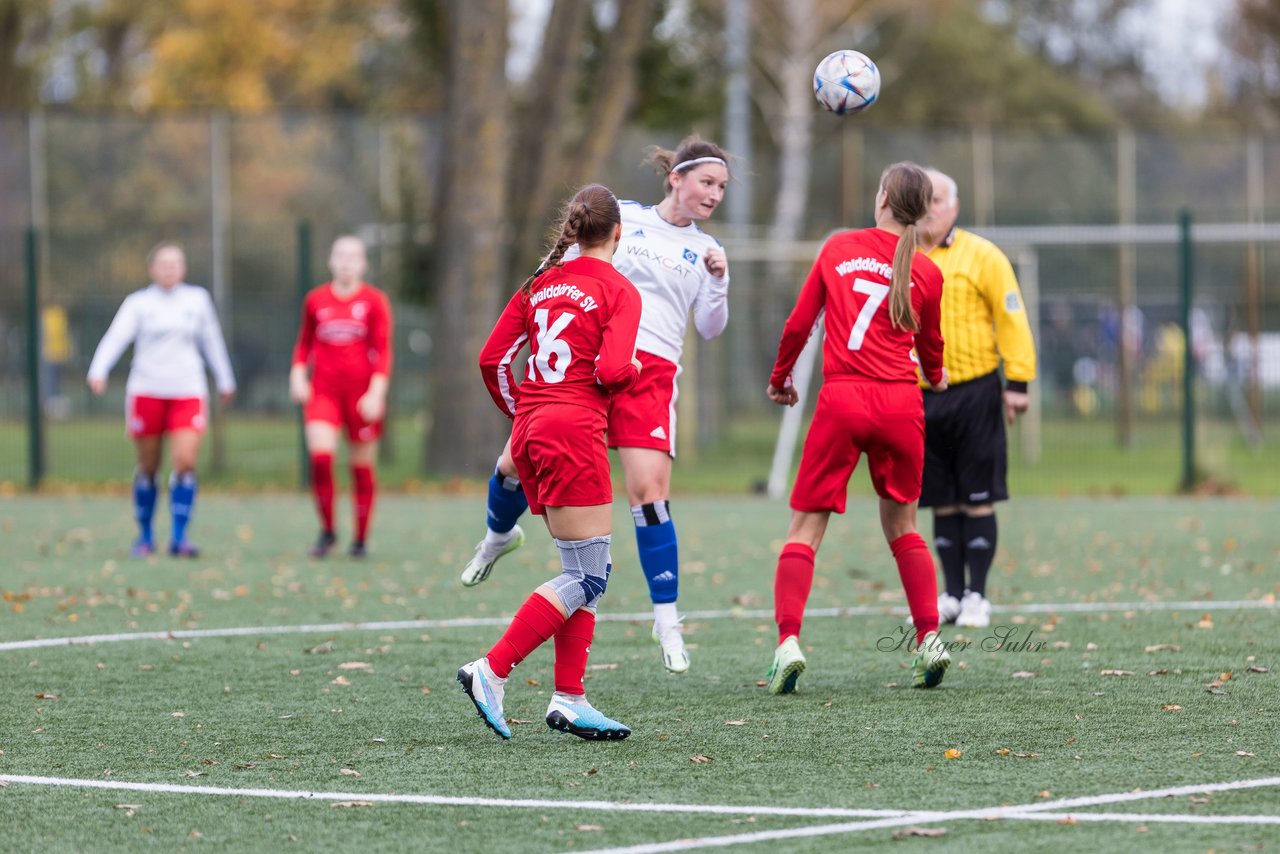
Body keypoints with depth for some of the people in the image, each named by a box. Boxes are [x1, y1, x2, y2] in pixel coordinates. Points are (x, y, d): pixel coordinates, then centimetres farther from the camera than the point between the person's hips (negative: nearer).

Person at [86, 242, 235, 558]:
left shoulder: (197, 299, 9)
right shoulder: (138, 303, 2)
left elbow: (212, 341, 20)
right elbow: (116, 337, -11)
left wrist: (225, 380, 27)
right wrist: (98, 371, -28)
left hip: (188, 392, 1)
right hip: (146, 391, -1)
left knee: (185, 462, -14)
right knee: (148, 469, 4)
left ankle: (179, 537, -9)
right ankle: (145, 537, 19)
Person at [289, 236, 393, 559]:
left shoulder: (374, 301, 1)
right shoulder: (315, 300, 8)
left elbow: (383, 351, -3)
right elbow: (304, 342, 19)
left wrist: (376, 392, -12)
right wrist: (298, 376, 3)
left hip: (362, 393, -1)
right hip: (323, 389, 1)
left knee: (362, 466, 3)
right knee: (320, 455, -18)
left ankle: (361, 538, 16)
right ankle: (327, 530, -3)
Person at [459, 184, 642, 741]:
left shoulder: (542, 282, 14)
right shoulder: (619, 292, -5)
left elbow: (492, 359, 11)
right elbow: (611, 371, -17)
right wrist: (631, 370, 6)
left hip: (531, 432, 8)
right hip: (575, 432, -8)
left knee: (584, 572, 13)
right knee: (589, 576, -5)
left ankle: (569, 699, 6)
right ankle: (492, 672, -15)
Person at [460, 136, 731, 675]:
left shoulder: (704, 249, 12)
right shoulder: (622, 218, 6)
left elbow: (710, 328, 8)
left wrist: (717, 283, -9)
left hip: (652, 373, 0)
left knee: (649, 489, -13)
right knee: (520, 461, 0)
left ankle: (667, 619, -4)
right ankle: (499, 536, 35)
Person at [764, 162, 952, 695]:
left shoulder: (839, 248, 4)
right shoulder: (926, 273, 6)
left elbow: (799, 322, 8)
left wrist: (780, 379, 25)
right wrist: (937, 377, 45)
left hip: (842, 400, -1)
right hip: (901, 404, 2)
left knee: (805, 527, 3)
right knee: (901, 526, 18)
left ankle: (788, 641, -13)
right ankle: (930, 638, 7)